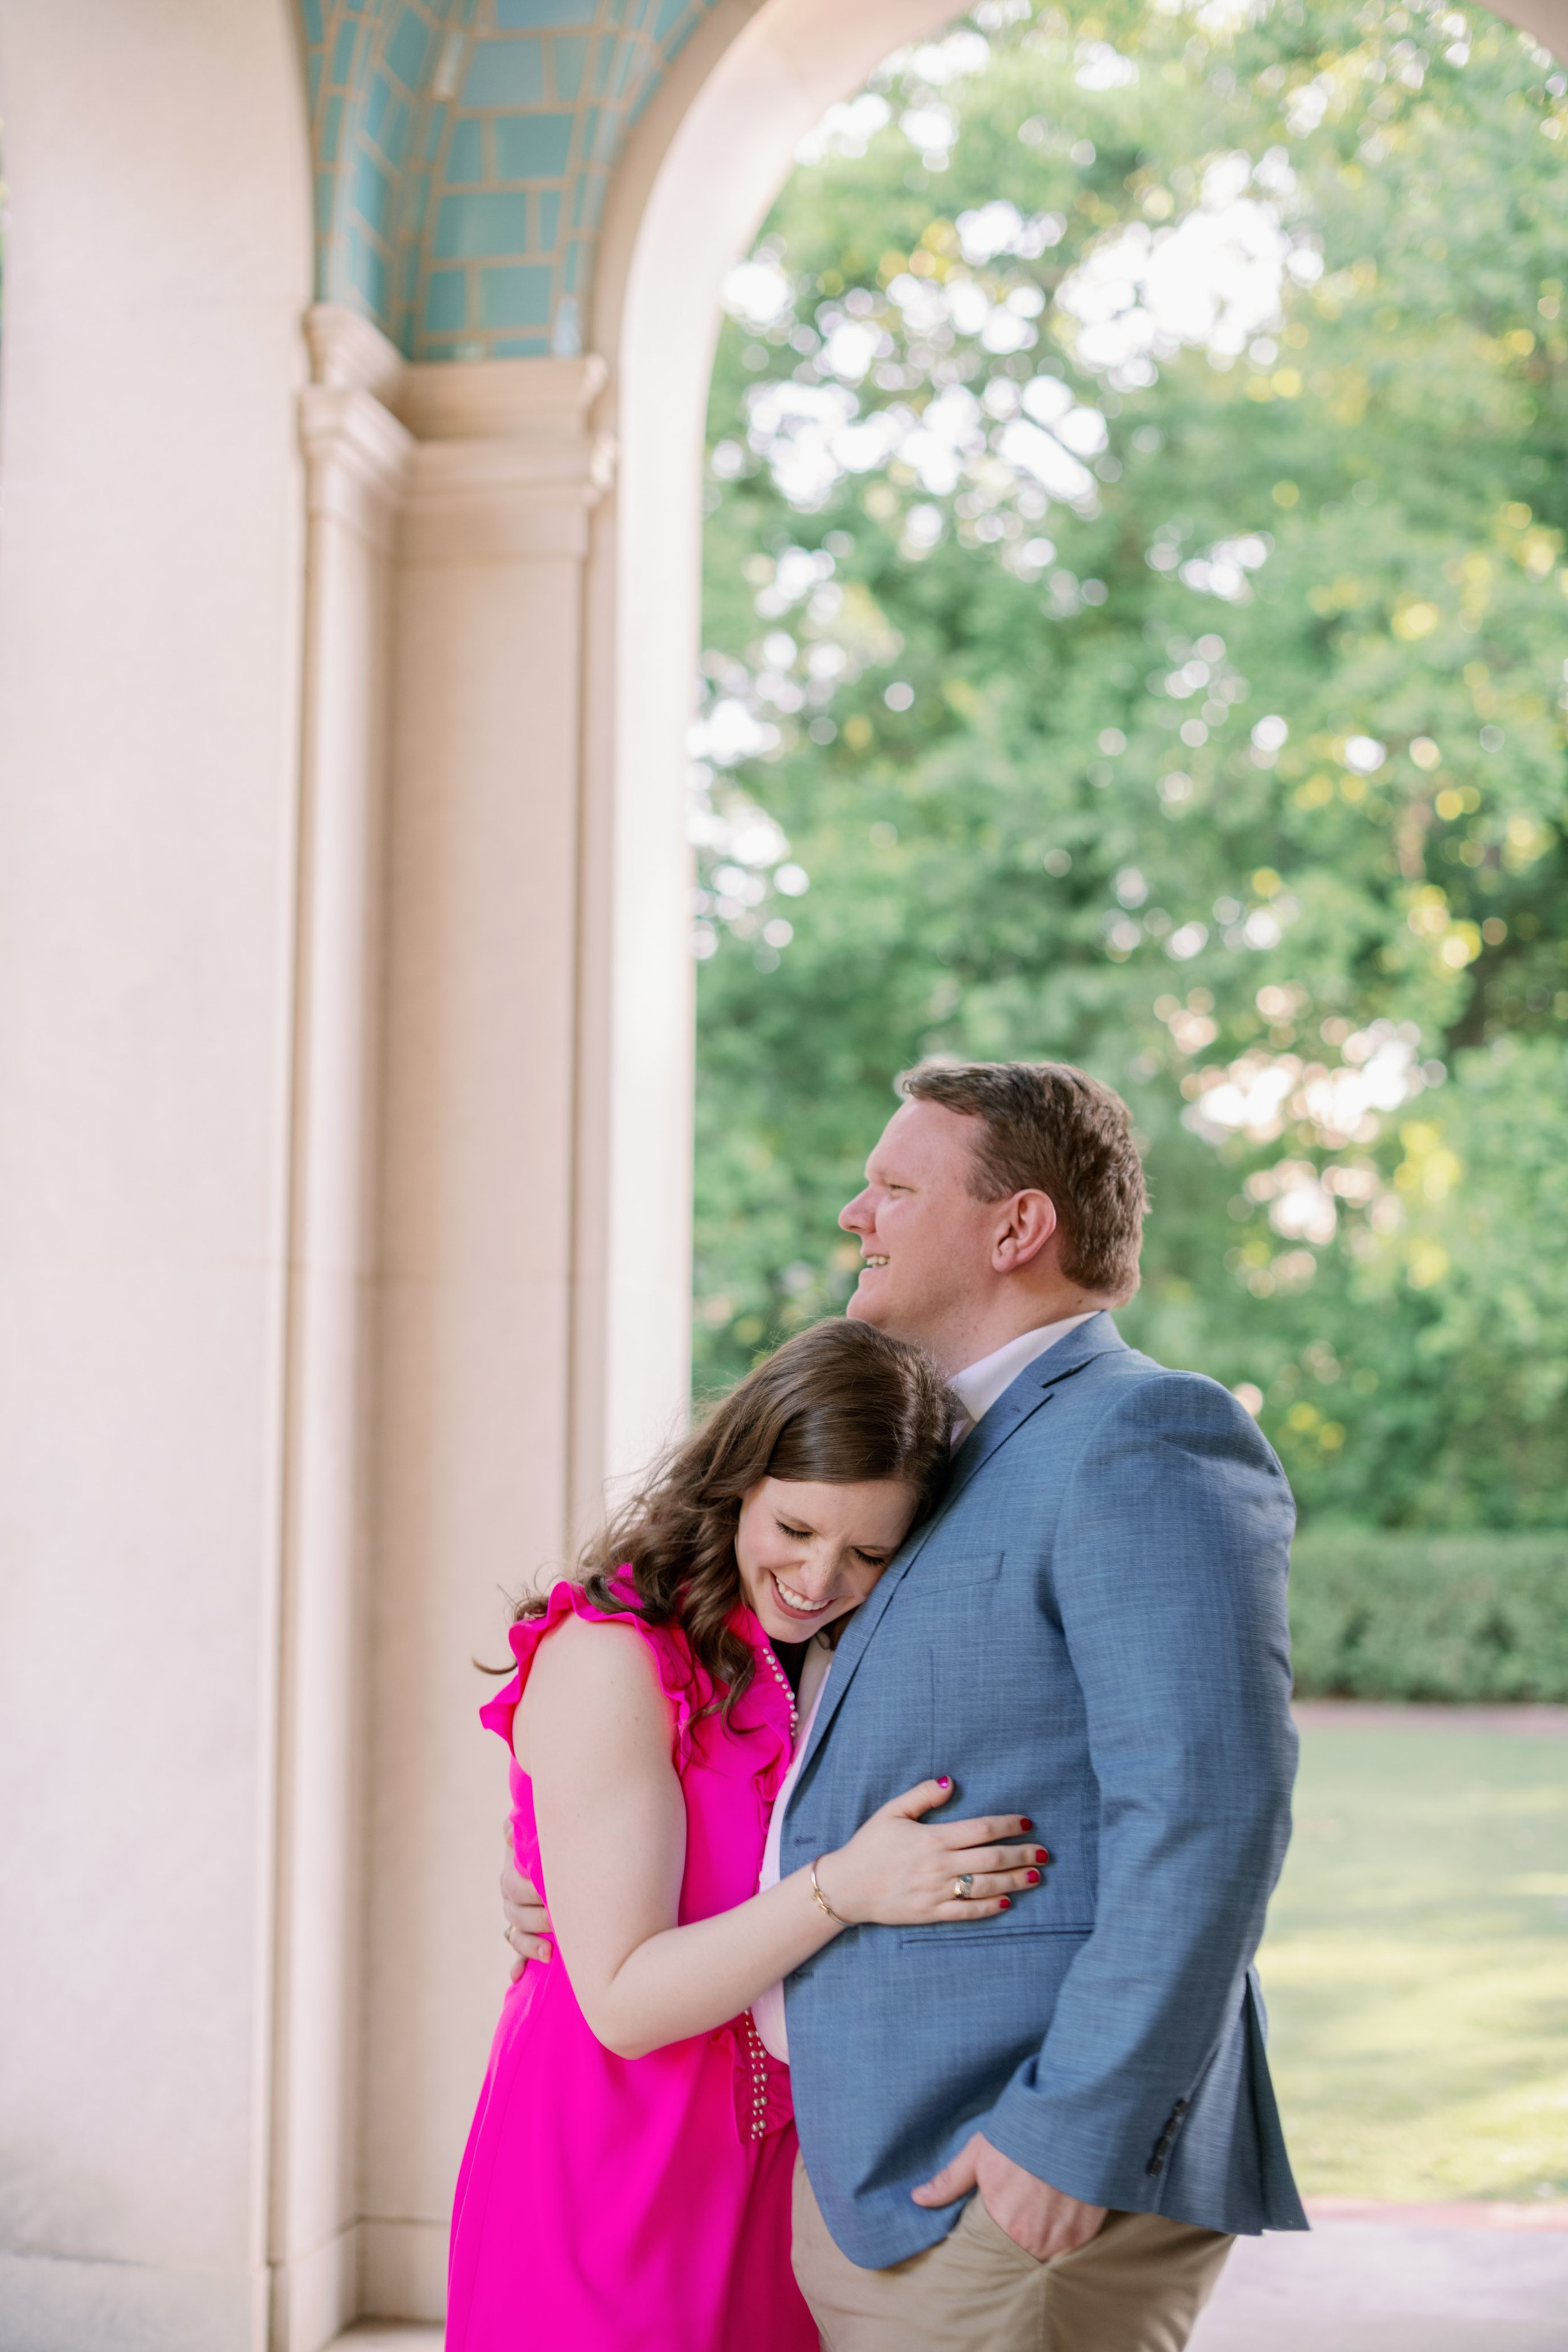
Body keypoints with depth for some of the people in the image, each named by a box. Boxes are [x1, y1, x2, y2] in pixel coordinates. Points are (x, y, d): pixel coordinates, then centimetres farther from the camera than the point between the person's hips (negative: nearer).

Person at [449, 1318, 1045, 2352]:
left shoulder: (839, 1670, 6)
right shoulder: (608, 1656, -15)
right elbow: (624, 2001, -19)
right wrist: (842, 1890, -29)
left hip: (782, 2175, 6)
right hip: (616, 2184, -6)